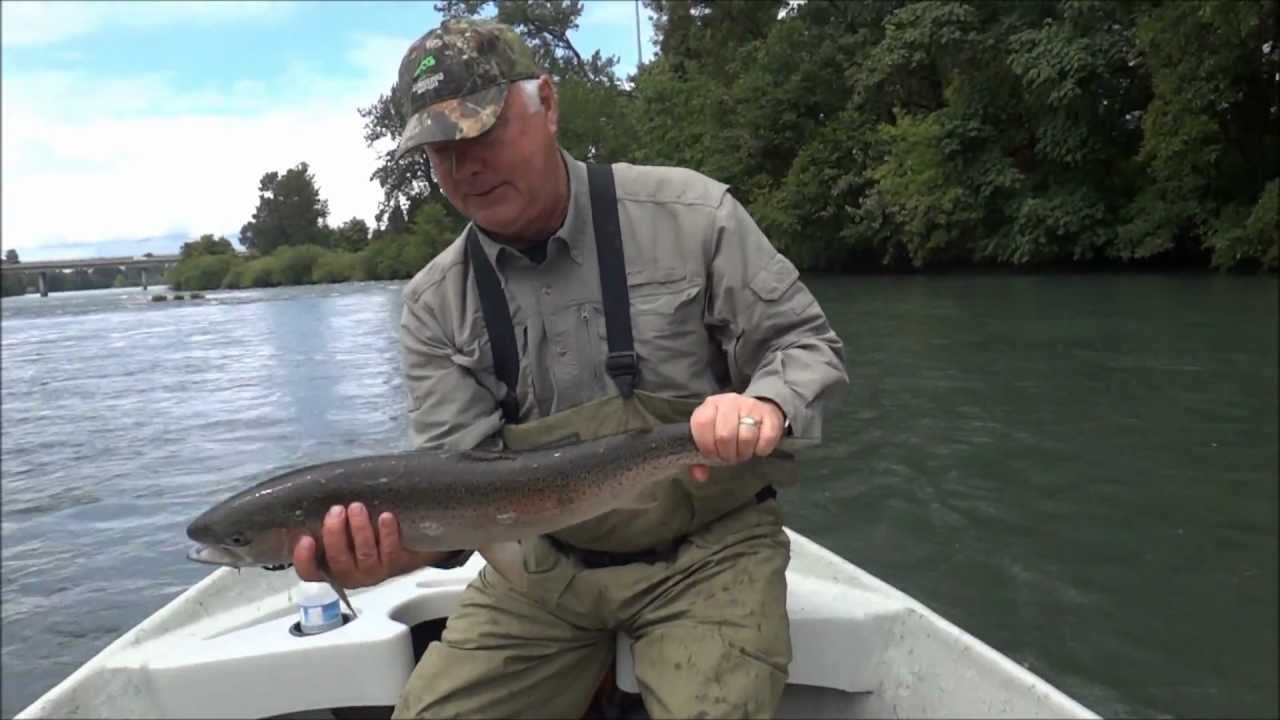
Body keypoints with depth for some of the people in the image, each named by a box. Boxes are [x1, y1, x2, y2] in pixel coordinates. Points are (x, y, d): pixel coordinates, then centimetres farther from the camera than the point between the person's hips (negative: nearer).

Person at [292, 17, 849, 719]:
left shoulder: (691, 214, -11)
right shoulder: (434, 304, -2)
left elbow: (804, 344, -5)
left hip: (707, 551, -3)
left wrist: (767, 404, -28)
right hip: (547, 568, 4)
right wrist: (408, 542, -28)